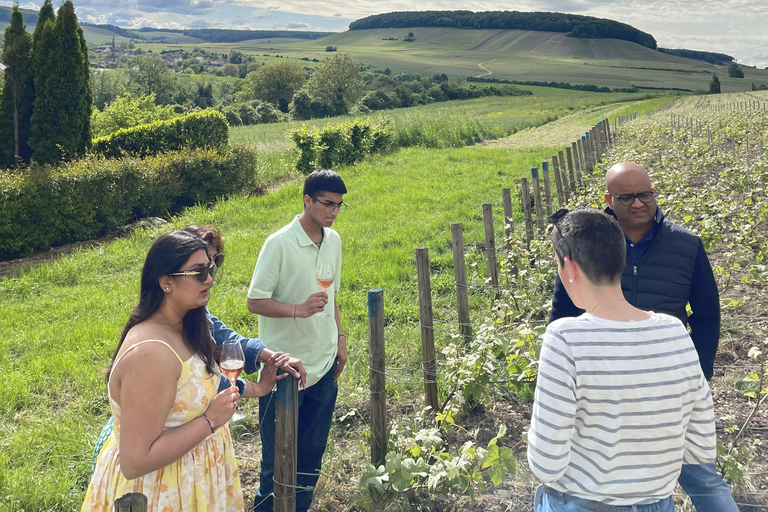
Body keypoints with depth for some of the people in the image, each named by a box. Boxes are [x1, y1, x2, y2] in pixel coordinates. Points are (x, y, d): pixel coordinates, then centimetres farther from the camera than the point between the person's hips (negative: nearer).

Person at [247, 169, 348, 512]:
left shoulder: (333, 241, 5)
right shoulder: (279, 244, -16)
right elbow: (254, 302, -15)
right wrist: (299, 309, -28)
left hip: (323, 365, 6)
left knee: (311, 453, 15)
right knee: (277, 456, 7)